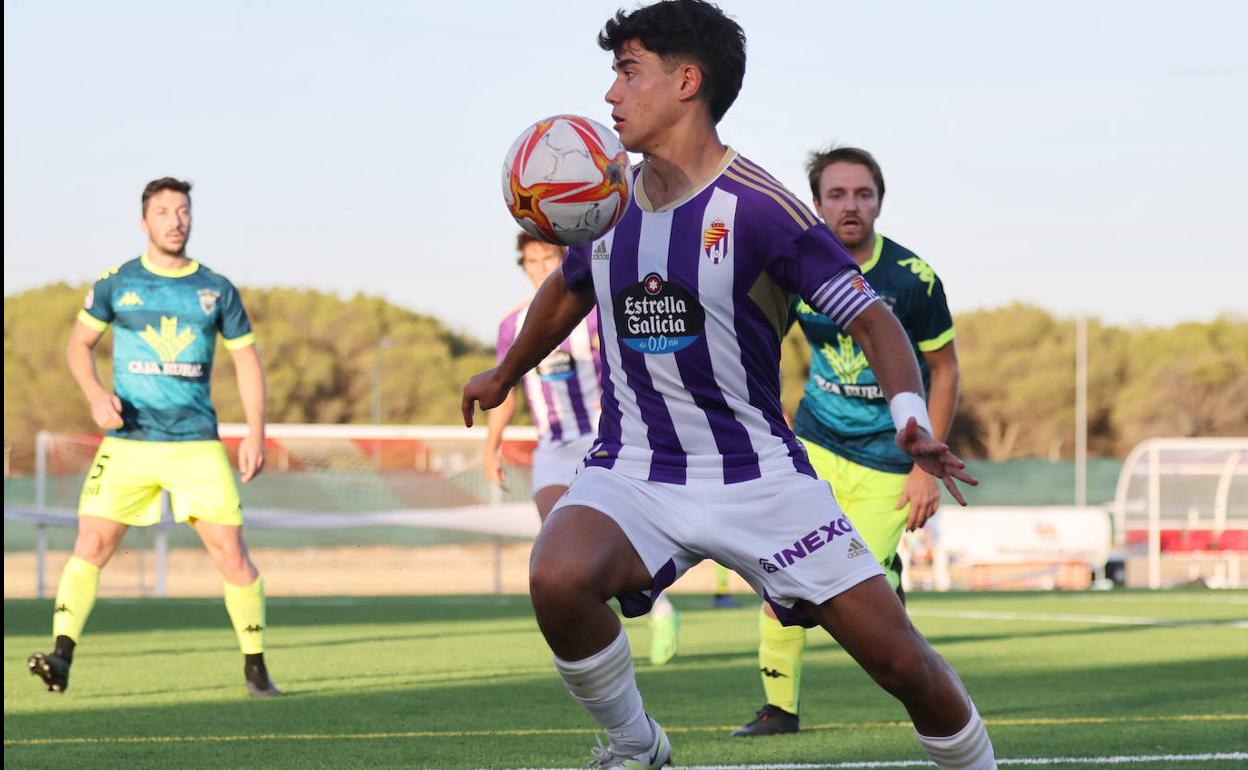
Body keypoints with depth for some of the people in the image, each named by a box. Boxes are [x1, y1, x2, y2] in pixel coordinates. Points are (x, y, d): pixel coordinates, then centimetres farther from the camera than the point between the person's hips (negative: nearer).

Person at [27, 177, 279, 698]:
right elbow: (79, 345, 12)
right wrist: (95, 394, -9)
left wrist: (255, 435, 3)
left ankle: (256, 669, 7)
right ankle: (61, 656, -12)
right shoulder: (116, 283, 4)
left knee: (230, 552, -5)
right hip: (128, 441, 0)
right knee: (91, 544, -12)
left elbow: (247, 361, 12)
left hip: (197, 444, 0)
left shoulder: (216, 289, 6)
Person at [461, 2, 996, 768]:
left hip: (757, 474, -3)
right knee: (558, 581, -30)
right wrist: (504, 377, 43)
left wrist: (914, 420, -30)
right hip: (633, 473, 3)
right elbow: (568, 290, 27)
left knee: (901, 660, -7)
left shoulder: (756, 206, -12)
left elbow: (870, 317, -12)